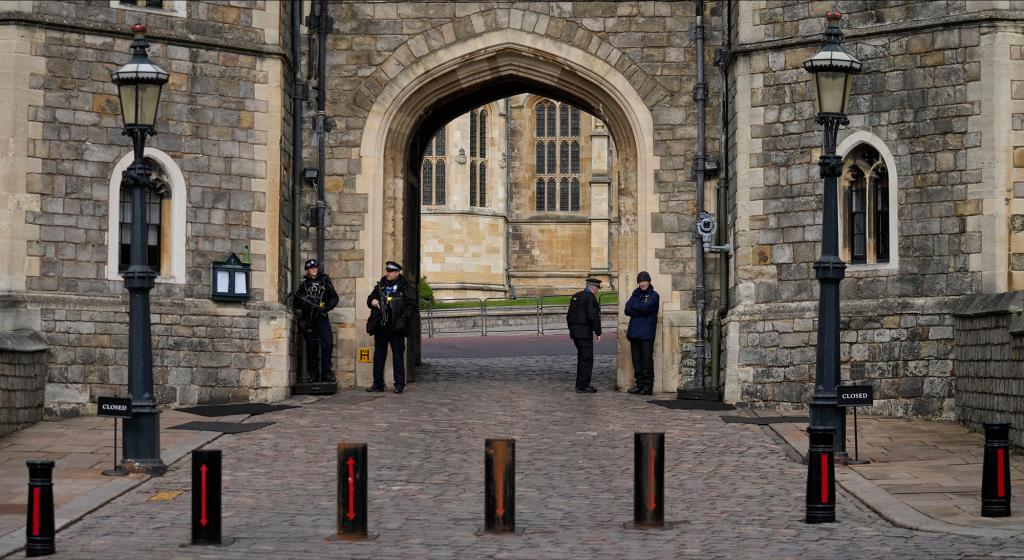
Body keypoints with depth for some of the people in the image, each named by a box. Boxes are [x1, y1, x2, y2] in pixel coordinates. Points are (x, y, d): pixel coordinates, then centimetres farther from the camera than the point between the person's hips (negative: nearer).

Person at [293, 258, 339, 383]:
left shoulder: (325, 281, 10)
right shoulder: (304, 284, 14)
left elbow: (334, 298, 3)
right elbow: (295, 304, 13)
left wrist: (326, 308, -13)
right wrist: (301, 301, -10)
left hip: (321, 317, -2)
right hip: (307, 319, 2)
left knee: (327, 343, -14)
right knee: (311, 346, 3)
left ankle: (326, 374, -10)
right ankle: (313, 375, 6)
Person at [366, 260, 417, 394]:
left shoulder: (406, 287, -1)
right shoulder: (380, 286, 14)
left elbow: (411, 305, -6)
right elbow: (370, 299, 25)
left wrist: (402, 320, -15)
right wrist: (372, 301, 0)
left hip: (396, 328, -5)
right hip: (380, 327, 5)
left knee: (398, 355, -1)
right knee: (378, 355, 7)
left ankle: (399, 384, 5)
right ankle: (378, 383, 14)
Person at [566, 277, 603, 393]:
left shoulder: (575, 296, 14)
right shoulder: (590, 298, -13)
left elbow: (569, 315, 17)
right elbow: (593, 317, -19)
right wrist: (598, 333, -13)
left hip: (574, 331, 9)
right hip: (585, 332, -9)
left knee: (582, 358, 18)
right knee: (587, 359, -4)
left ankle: (581, 384, 22)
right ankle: (582, 386, -4)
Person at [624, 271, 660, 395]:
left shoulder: (653, 295, 0)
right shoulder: (635, 294, 16)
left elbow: (645, 308, -17)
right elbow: (627, 310, 3)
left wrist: (634, 307, -1)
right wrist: (640, 311, -10)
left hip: (647, 333, -6)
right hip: (634, 332, 6)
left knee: (647, 359, -6)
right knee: (637, 360, 8)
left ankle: (648, 386, -4)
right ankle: (639, 384, 14)